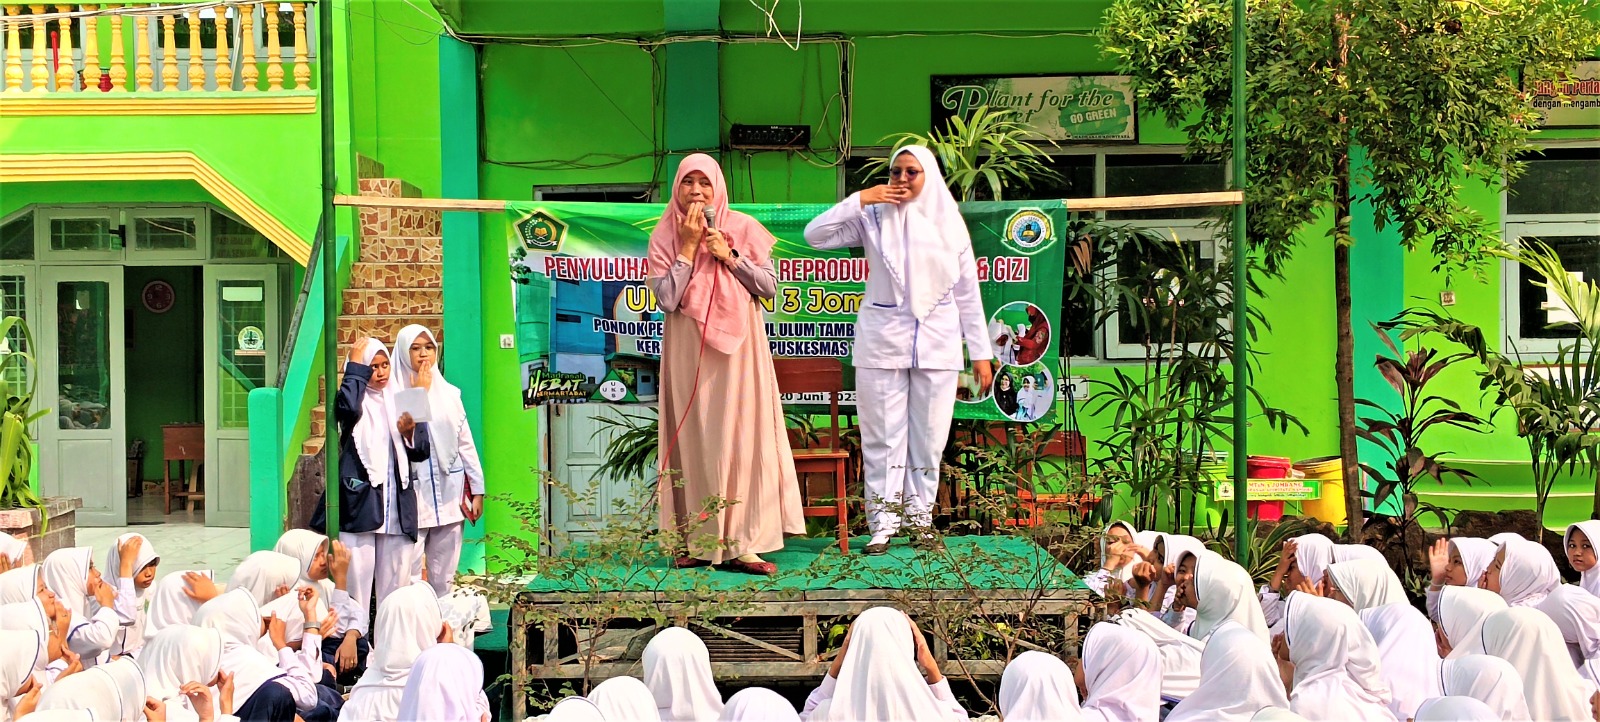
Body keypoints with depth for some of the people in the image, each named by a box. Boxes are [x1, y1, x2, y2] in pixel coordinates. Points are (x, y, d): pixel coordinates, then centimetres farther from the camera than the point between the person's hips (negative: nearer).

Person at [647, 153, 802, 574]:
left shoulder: (742, 229, 3)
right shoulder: (665, 236, 2)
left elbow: (769, 287, 1)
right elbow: (667, 299, -7)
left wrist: (729, 255, -9)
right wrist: (688, 246, -10)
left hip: (738, 349, 0)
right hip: (689, 354, 0)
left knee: (741, 437, -5)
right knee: (694, 438, -1)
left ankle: (740, 543, -3)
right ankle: (696, 540, 7)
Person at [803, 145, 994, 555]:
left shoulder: (949, 224, 6)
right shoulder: (873, 218, 2)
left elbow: (968, 294, 8)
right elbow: (815, 236, -6)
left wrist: (981, 353, 5)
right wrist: (859, 199, -11)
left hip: (937, 344, 1)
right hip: (882, 341, -1)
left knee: (929, 437, 5)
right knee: (883, 437, 0)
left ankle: (921, 519, 16)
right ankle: (882, 524, 4)